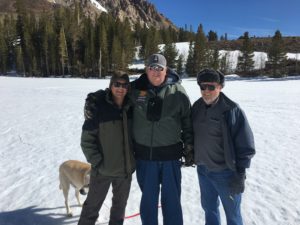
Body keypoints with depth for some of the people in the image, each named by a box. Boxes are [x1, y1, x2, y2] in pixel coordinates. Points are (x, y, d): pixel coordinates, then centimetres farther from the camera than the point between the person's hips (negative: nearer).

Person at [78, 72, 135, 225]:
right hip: (103, 169, -4)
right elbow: (87, 139, -12)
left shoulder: (131, 108, -2)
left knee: (120, 204, 21)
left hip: (125, 168, 4)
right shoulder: (98, 107, -14)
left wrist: (133, 158, 5)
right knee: (93, 204, 14)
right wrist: (97, 161, -15)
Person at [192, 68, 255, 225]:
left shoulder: (232, 110, -17)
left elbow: (245, 145, -15)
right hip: (202, 169, 6)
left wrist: (240, 174, -15)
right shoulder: (197, 107, 1)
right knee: (209, 207, 23)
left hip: (225, 172, -5)